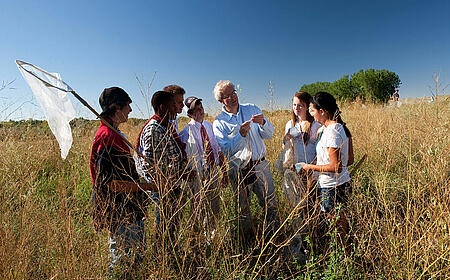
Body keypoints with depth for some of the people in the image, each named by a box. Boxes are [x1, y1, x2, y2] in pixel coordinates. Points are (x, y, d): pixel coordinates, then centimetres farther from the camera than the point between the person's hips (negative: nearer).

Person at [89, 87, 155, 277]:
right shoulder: (107, 137, -20)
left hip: (129, 210, 10)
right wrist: (146, 186, -22)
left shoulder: (114, 134, 13)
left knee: (137, 255, 21)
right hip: (118, 213, -10)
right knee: (125, 261, 2)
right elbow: (106, 182, -25)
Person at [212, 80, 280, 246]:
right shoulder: (219, 123, -2)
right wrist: (240, 135, -25)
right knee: (243, 209, 9)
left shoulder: (252, 110, 6)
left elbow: (269, 135, 2)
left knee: (271, 205, 8)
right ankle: (248, 245, 28)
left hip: (261, 165, 2)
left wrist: (263, 123, -19)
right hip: (239, 170, -2)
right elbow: (225, 149, -11)